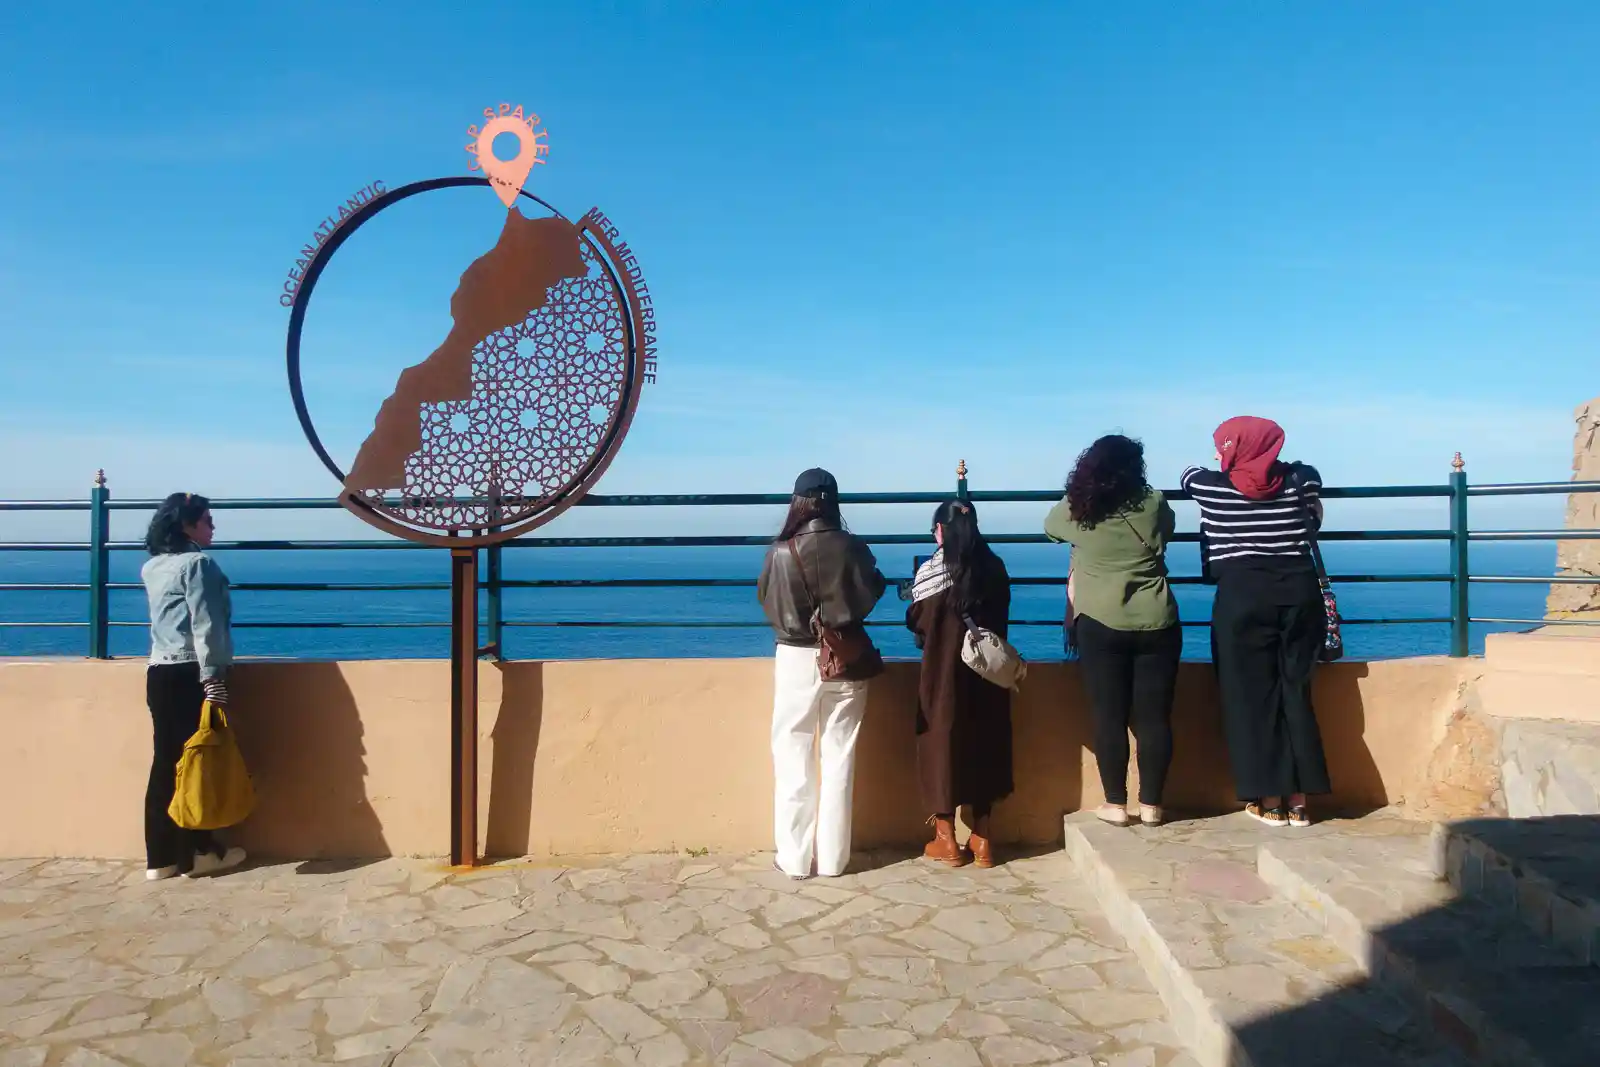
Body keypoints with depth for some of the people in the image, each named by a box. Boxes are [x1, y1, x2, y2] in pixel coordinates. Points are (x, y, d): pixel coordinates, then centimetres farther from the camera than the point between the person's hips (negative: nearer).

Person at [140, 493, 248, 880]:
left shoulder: (152, 566, 14)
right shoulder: (197, 563, -10)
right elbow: (205, 625, -17)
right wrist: (213, 676, -18)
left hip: (159, 672, 8)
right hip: (189, 674, -8)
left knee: (166, 761, 9)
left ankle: (160, 857, 12)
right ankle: (196, 853, 7)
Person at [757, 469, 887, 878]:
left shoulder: (780, 552, -11)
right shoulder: (852, 547, -8)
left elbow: (767, 603, 1)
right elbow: (871, 595, 4)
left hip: (796, 659, -1)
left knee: (793, 759, 9)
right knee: (838, 760, 9)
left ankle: (795, 857, 13)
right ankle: (833, 858, 15)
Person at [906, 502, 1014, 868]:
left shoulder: (932, 570, -13)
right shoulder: (995, 568, 0)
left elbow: (916, 622, -6)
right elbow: (1000, 618, 10)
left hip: (945, 673, -4)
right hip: (987, 673, 4)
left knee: (943, 742, 8)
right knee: (983, 744, 13)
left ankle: (947, 840, 16)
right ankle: (982, 840, 19)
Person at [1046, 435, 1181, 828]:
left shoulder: (1073, 511, -2)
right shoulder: (1155, 505, -1)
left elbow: (1050, 528, 19)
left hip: (1101, 626, -1)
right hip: (1156, 625, 1)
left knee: (1109, 717, 5)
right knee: (1154, 717, 6)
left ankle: (1116, 805, 10)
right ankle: (1151, 805, 13)